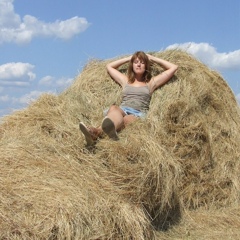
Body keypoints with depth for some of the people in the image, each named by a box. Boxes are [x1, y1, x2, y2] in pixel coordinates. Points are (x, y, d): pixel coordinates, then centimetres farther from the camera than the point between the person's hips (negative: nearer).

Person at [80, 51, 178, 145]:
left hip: (138, 114, -2)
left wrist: (152, 58, 32)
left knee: (125, 120, -41)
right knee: (113, 108, -39)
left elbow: (173, 67, 25)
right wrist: (128, 58, 43)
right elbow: (109, 66, 45)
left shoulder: (151, 83, 26)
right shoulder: (125, 81, 34)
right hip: (122, 110, 2)